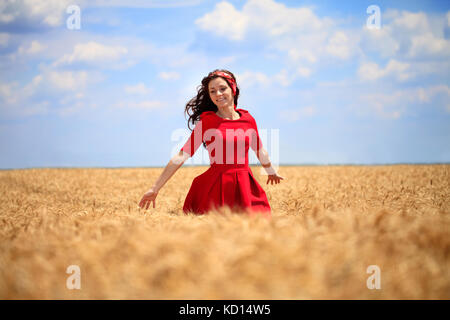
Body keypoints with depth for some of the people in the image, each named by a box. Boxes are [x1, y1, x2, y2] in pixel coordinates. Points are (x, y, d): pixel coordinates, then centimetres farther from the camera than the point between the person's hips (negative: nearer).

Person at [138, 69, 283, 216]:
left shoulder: (248, 119, 6)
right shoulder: (206, 122, -4)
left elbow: (260, 150, 24)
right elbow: (182, 155, -8)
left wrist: (271, 172, 40)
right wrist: (155, 188, -12)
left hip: (246, 188, 3)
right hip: (216, 187, -3)